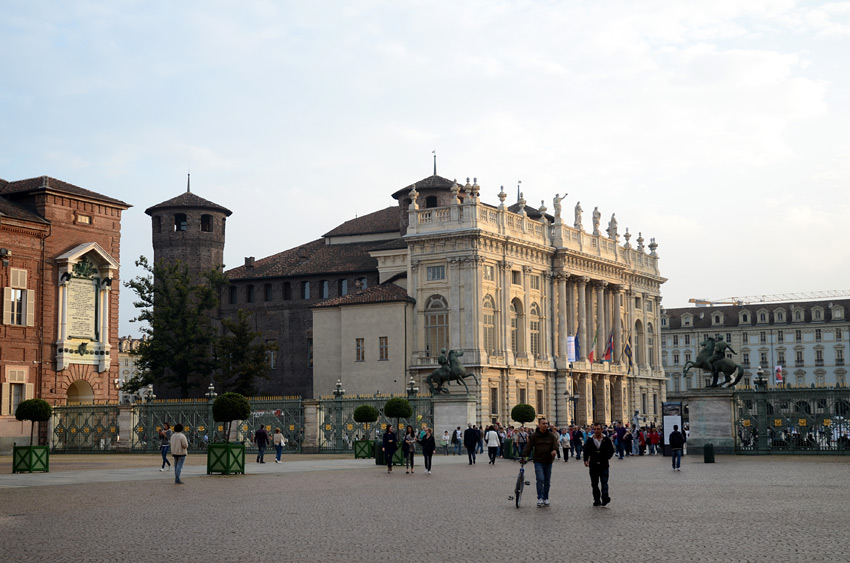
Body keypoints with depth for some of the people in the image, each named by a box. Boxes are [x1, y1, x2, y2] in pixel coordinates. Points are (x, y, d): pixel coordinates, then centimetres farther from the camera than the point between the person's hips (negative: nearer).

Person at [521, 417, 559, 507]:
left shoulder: (551, 435, 7)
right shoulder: (534, 436, 1)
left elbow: (555, 444, -4)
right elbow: (528, 447, -2)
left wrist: (555, 450, -26)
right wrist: (524, 456, -13)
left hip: (548, 462, 3)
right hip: (538, 462, -3)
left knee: (547, 481, 9)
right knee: (540, 479, -17)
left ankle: (545, 498, 23)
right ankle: (540, 499, -11)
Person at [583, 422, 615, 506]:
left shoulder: (606, 439, 2)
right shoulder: (589, 440, 5)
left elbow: (611, 451, 8)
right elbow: (586, 451, 5)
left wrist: (605, 458, -6)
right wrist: (586, 460, -11)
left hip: (604, 465, -2)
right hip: (593, 465, 2)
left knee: (604, 482, -14)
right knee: (594, 484, 6)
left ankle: (605, 498, -24)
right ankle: (597, 500, 14)